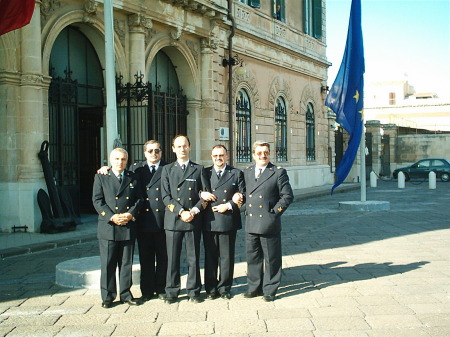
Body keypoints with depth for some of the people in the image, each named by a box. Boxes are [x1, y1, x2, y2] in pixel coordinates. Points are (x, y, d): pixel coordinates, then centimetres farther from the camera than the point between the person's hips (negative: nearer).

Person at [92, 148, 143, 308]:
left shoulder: (133, 178, 12)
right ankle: (108, 297, 12)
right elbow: (97, 200, -3)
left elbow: (139, 199, 8)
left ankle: (126, 294, 19)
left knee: (126, 263, 9)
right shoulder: (101, 177, 5)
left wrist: (130, 214, -11)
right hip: (108, 228, -2)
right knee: (108, 264, 2)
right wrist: (111, 217, -14)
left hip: (128, 227, 2)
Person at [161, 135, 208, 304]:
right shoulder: (167, 169, 10)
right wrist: (181, 212, -11)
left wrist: (194, 211, -9)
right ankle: (171, 292, 13)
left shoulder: (198, 169, 10)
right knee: (172, 258, 3)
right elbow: (166, 196, 1)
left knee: (193, 258, 4)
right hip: (173, 220, 0)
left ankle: (193, 291, 14)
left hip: (194, 220, 0)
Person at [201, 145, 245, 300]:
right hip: (209, 222, 1)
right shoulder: (204, 173, 11)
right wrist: (201, 194, -10)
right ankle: (211, 289, 16)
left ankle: (224, 288, 17)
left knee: (227, 257, 5)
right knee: (210, 257, 6)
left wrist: (229, 206, -9)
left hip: (228, 221, -1)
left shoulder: (237, 174, 8)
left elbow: (242, 196, 4)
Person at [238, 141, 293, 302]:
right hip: (250, 223, 4)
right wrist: (246, 210, 9)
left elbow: (287, 196, -2)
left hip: (269, 223, -4)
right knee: (253, 258, 12)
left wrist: (275, 211, -8)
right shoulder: (247, 172, 12)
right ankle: (254, 287, 25)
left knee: (271, 259, 5)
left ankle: (270, 290, 16)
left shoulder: (278, 172, -2)